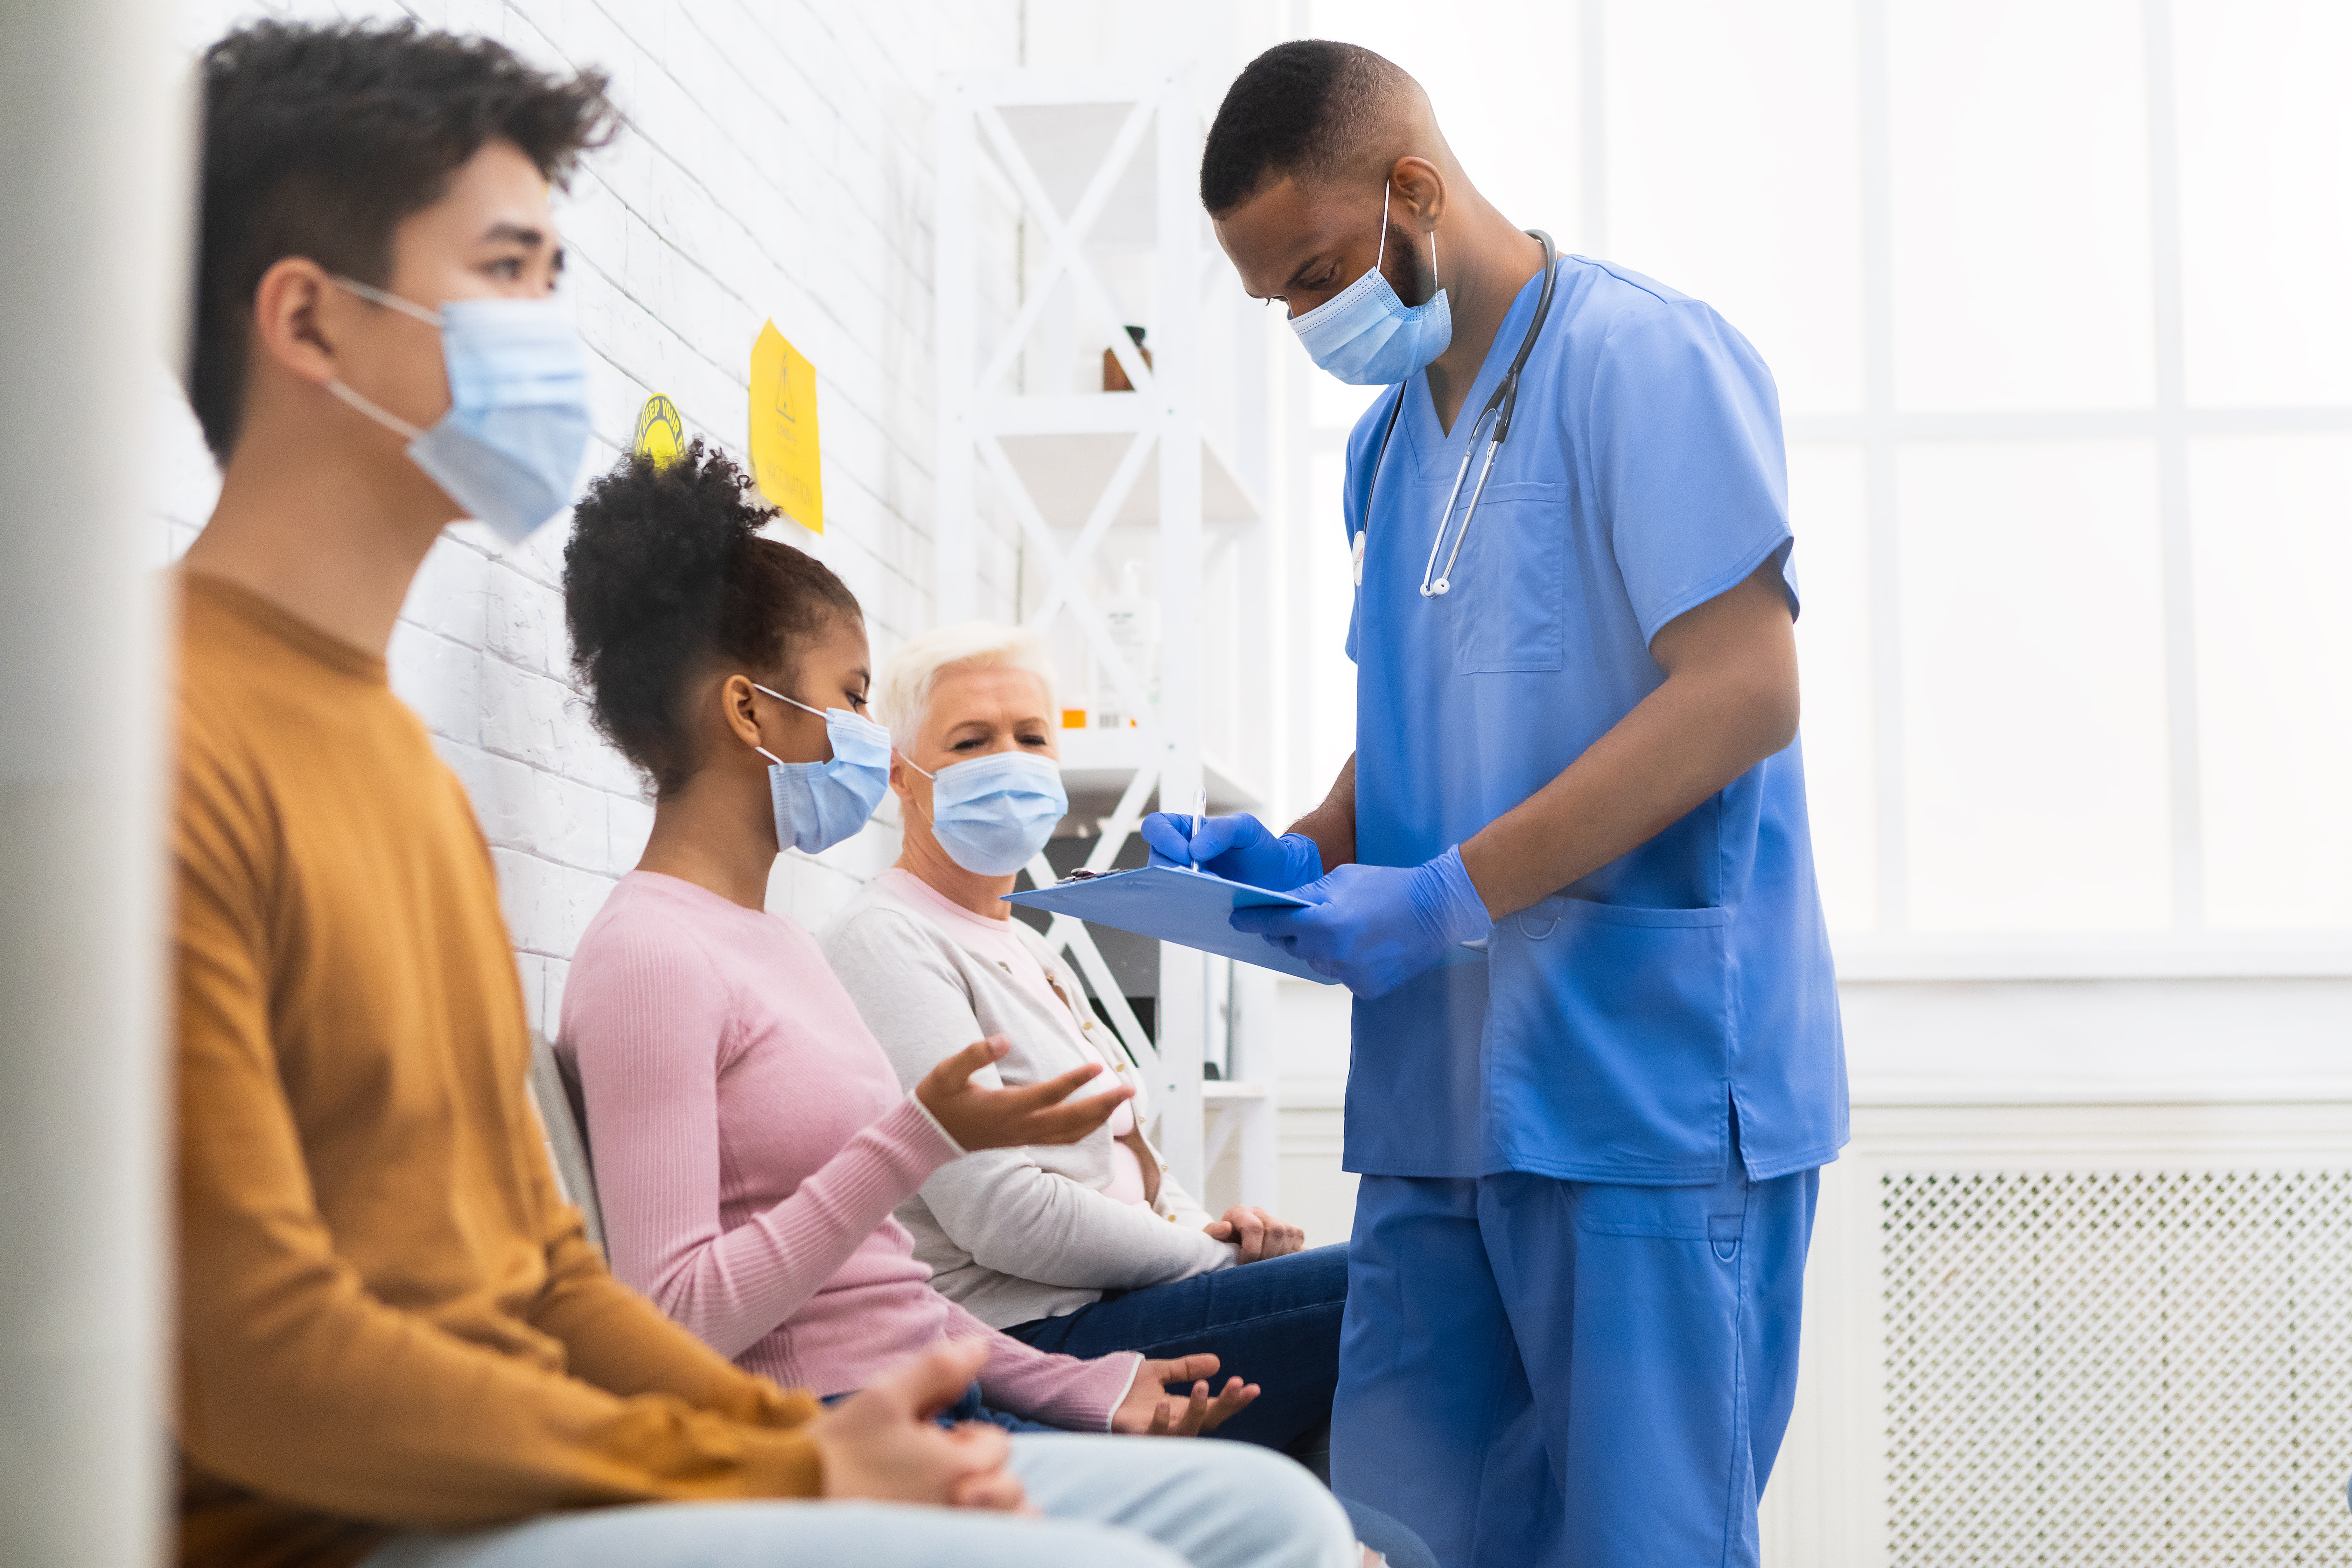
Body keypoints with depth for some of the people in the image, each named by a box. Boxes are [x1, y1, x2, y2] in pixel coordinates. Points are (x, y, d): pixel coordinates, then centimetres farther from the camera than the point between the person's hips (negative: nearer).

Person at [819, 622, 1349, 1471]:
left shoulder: (1027, 949, 23)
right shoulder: (887, 942, -8)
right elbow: (1005, 1216, -18)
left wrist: (1219, 1227, 3)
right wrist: (1214, 1256, -10)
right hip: (1033, 1339, -10)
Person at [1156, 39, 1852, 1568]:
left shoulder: (1642, 356, -9)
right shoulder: (1394, 437, 18)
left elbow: (1743, 694, -17)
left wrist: (1447, 897, -20)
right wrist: (1304, 855, 5)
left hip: (1650, 1081, -8)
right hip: (1444, 1086, 8)